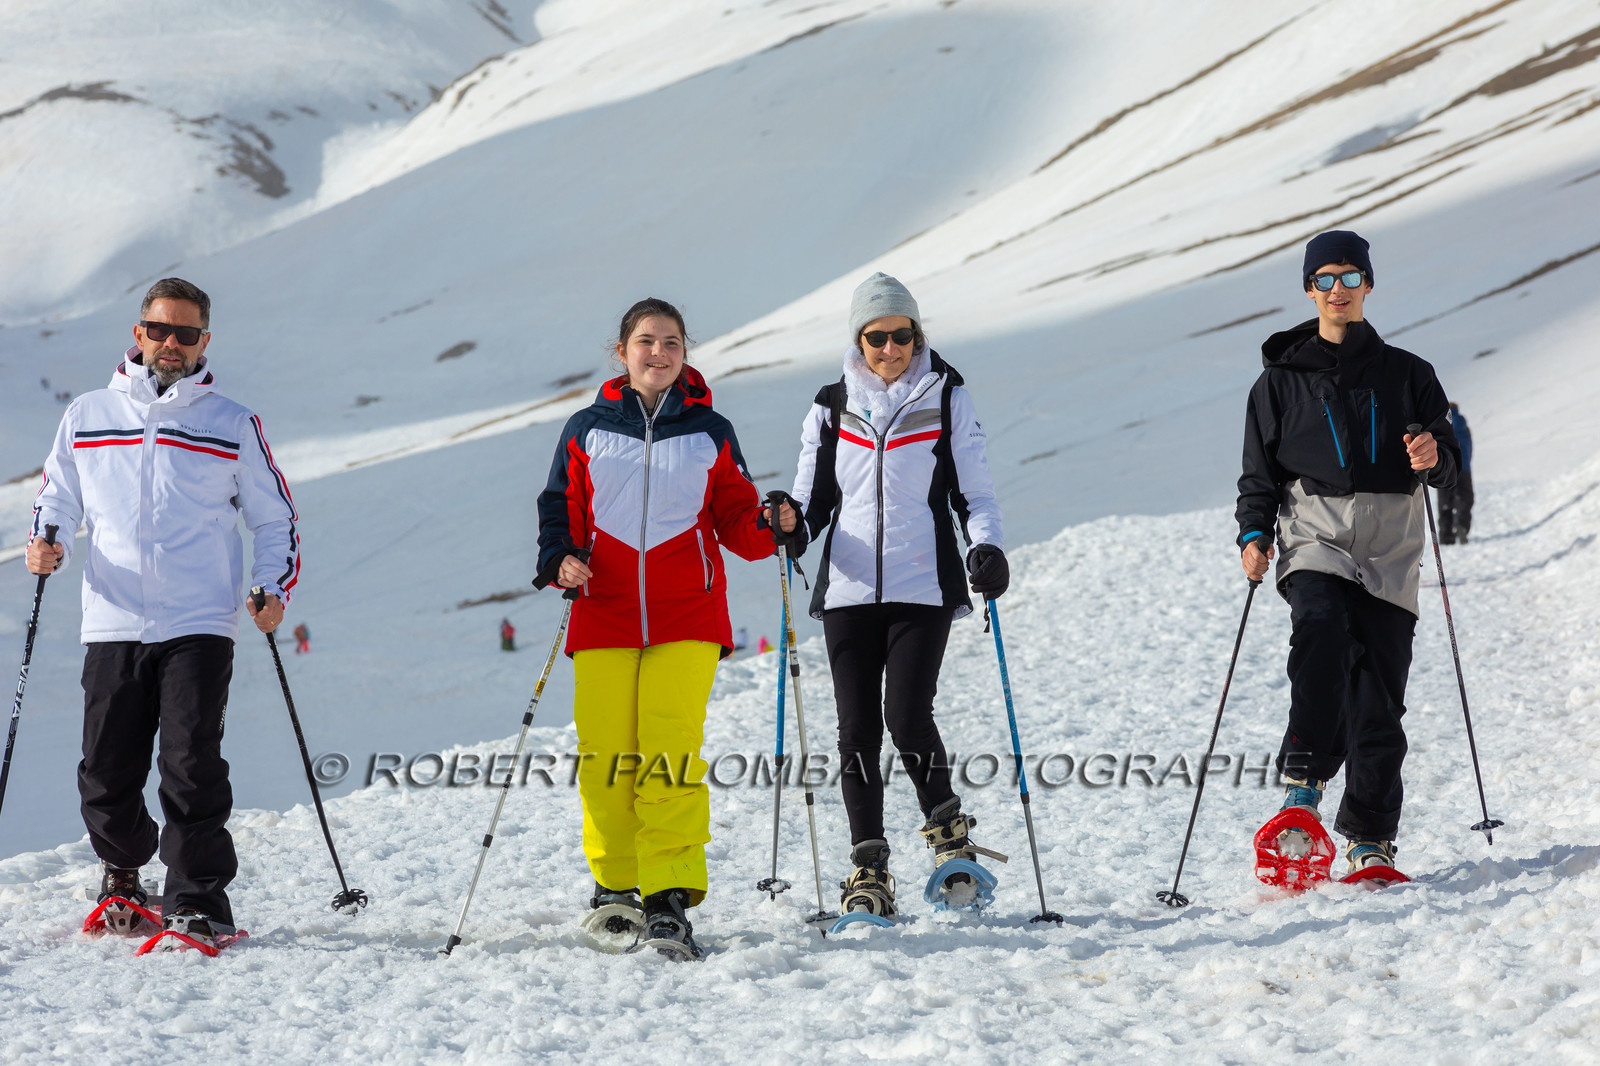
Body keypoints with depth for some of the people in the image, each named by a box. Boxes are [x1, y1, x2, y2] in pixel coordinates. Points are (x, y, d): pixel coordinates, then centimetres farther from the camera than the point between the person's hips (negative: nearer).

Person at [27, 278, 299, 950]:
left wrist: (273, 591, 0)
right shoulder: (86, 417, 12)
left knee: (192, 764, -12)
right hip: (112, 624, 2)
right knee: (106, 773, 2)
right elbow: (58, 499, 18)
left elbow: (276, 519, 14)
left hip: (200, 626, -2)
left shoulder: (233, 426, 9)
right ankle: (122, 870, 29)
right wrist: (46, 544, -3)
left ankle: (198, 903, -5)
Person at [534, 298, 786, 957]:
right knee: (605, 756, -2)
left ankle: (670, 898, -13)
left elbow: (735, 520, 12)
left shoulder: (710, 434, 11)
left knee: (671, 753, -13)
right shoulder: (587, 432, 10)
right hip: (604, 613, 1)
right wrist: (561, 561, -7)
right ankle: (616, 884, 16)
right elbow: (560, 509, 13)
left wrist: (771, 528, -9)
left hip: (686, 619, -1)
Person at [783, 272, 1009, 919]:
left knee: (907, 718, -16)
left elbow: (973, 489, 6)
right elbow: (814, 497, 15)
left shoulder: (947, 399, 6)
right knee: (857, 732, -1)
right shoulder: (832, 408, 12)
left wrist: (987, 546, -13)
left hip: (923, 586, -2)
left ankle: (947, 833, 8)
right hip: (849, 588, 2)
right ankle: (868, 874, 6)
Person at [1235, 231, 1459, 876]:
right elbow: (1260, 473, 14)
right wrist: (1255, 535, -4)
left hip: (1390, 553, 1)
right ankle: (1304, 783, -30)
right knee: (1320, 632, -32)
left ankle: (1370, 840, 5)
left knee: (1380, 697, -4)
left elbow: (1447, 469, 12)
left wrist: (1434, 456, -12)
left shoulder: (1405, 375, 14)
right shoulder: (1282, 380, 13)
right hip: (1314, 538, -1)